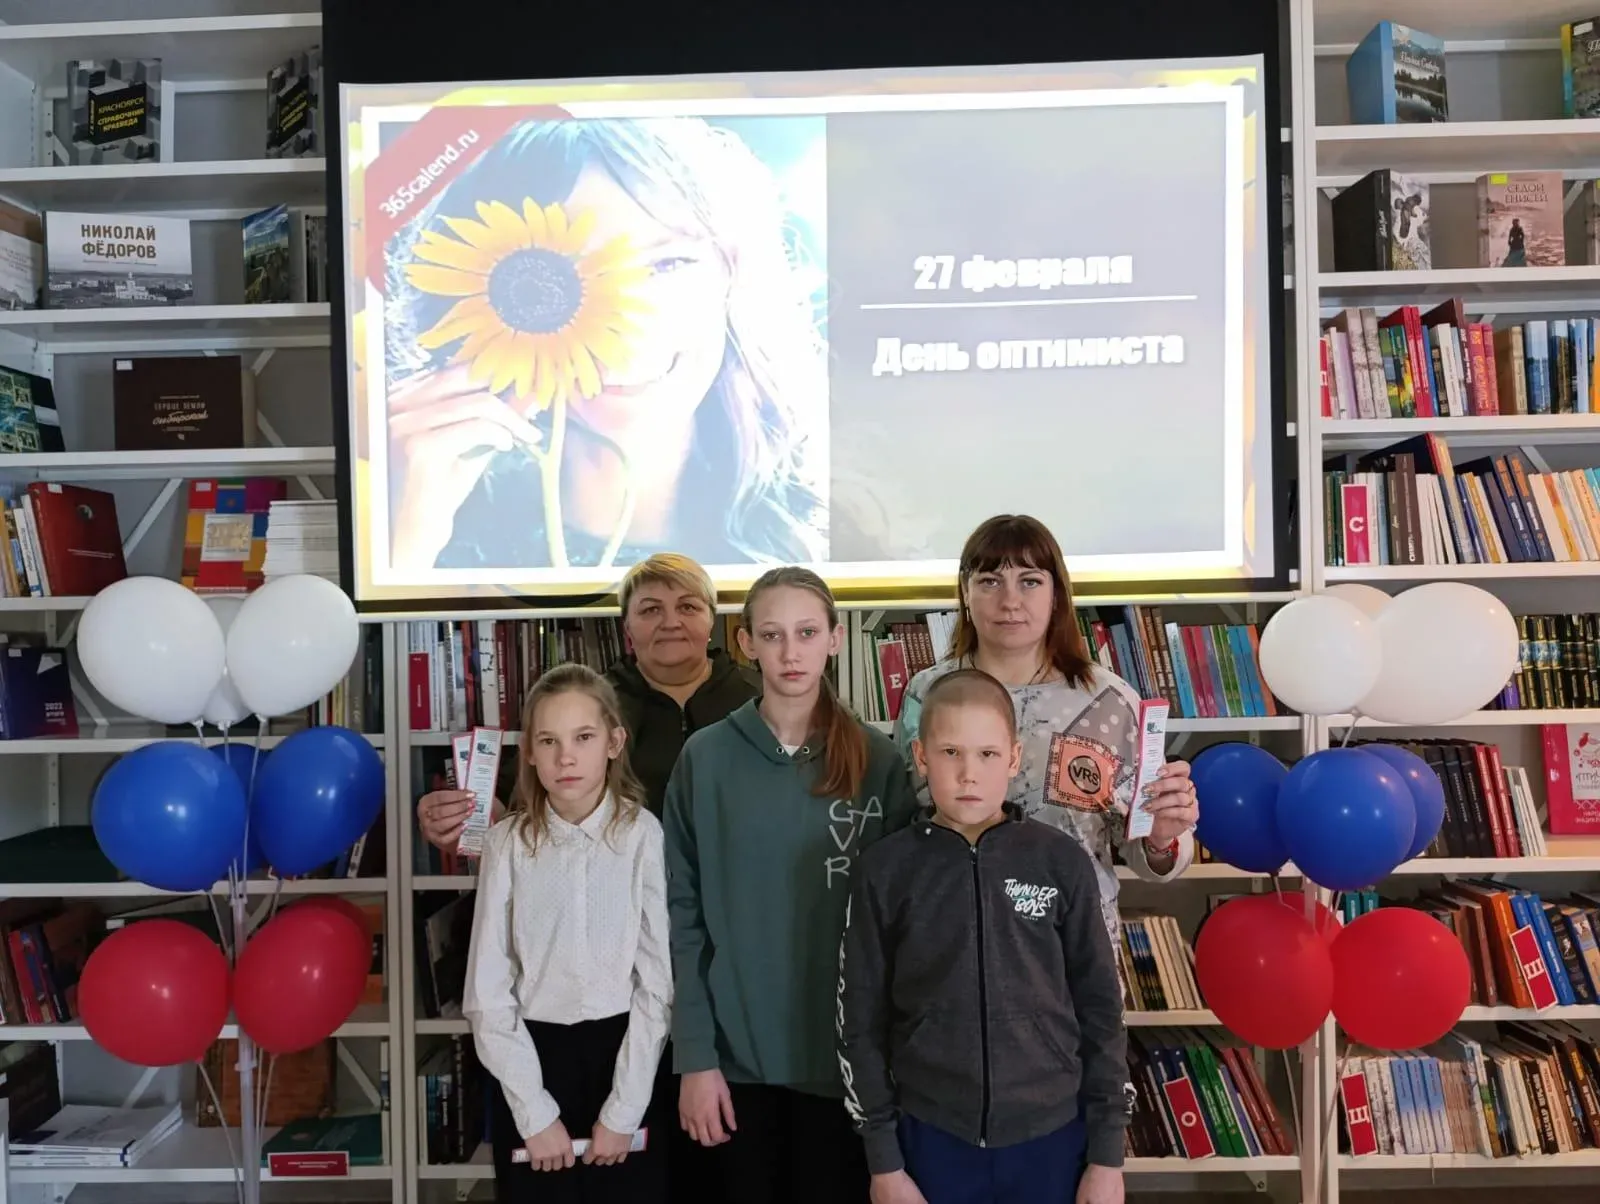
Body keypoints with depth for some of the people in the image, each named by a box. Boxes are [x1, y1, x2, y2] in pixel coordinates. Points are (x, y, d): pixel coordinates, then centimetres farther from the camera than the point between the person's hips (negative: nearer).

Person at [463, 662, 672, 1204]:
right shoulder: (508, 843, -5)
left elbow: (659, 981, -6)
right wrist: (535, 1112, -6)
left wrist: (623, 1110, -7)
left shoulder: (644, 835, -8)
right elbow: (487, 993, -3)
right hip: (532, 1057, 1)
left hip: (626, 1056, -1)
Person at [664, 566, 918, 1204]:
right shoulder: (705, 758, -2)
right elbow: (683, 915, -2)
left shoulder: (879, 761, -2)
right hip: (738, 1055, 0)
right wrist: (694, 1056, -6)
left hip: (846, 1056, 0)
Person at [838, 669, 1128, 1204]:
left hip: (1052, 1138, 1)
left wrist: (1107, 1154, 1)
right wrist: (884, 1161, -1)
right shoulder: (885, 871, -7)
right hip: (932, 1139, 0)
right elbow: (861, 1022, -1)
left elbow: (1100, 1009, 1)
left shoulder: (1062, 862, -6)